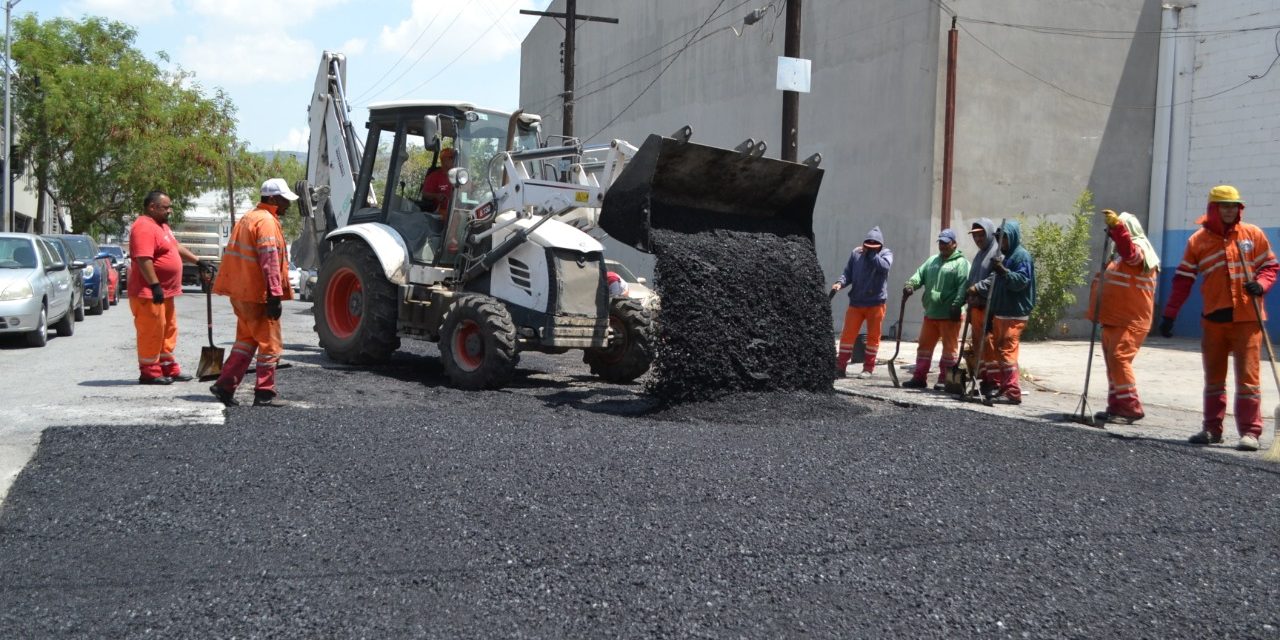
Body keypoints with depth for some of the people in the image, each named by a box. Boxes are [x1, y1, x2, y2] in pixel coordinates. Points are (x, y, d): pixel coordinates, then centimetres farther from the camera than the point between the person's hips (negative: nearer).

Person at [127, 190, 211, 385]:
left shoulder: (162, 226, 17)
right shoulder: (144, 227, -17)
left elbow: (177, 247, 29)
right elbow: (143, 259, -25)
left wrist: (198, 261, 24)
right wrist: (154, 286, -27)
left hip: (165, 292, 11)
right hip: (148, 293, -11)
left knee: (168, 331, 15)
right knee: (151, 332, -5)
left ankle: (168, 369, 23)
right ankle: (149, 373, 2)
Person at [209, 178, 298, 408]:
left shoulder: (248, 218, 18)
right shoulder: (266, 221, -14)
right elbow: (269, 261, -21)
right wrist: (275, 295, -23)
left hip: (240, 292, 10)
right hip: (257, 294, -10)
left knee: (246, 340, 17)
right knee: (270, 343, -1)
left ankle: (225, 386, 16)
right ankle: (265, 394, 2)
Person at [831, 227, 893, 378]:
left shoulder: (886, 253, -1)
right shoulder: (856, 253, 3)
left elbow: (884, 266, -22)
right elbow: (848, 273, 5)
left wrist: (871, 253, -16)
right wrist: (840, 283, -13)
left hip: (876, 303, -1)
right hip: (856, 302, 1)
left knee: (873, 336, 5)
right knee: (847, 334, 0)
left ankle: (868, 368, 15)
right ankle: (840, 367, 7)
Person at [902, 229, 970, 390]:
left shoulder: (961, 262, -4)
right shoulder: (932, 260, 18)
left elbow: (963, 287, -14)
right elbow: (920, 274, 9)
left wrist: (957, 306, -24)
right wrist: (910, 285, -12)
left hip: (950, 315, -7)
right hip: (930, 313, 7)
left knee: (950, 347, 0)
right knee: (924, 345, 10)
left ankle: (944, 380, 5)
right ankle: (919, 378, 17)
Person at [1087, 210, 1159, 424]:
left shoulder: (1139, 249, -10)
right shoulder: (1121, 255, 22)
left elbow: (1129, 251, -34)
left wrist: (1117, 225, -44)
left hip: (1130, 321, -11)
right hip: (1114, 319, 11)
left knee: (1118, 358, -19)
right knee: (1112, 361, 12)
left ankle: (1131, 407, -17)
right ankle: (1117, 407, 19)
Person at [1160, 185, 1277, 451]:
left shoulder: (1253, 234, 2)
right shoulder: (1198, 240, 4)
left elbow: (1270, 265, 9)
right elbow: (1183, 280, 5)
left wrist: (1260, 284, -13)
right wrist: (1169, 315, 1)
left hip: (1247, 318, -2)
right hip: (1214, 319, 2)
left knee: (1248, 375, -5)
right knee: (1214, 377, 10)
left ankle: (1250, 431, -1)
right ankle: (1212, 429, 18)